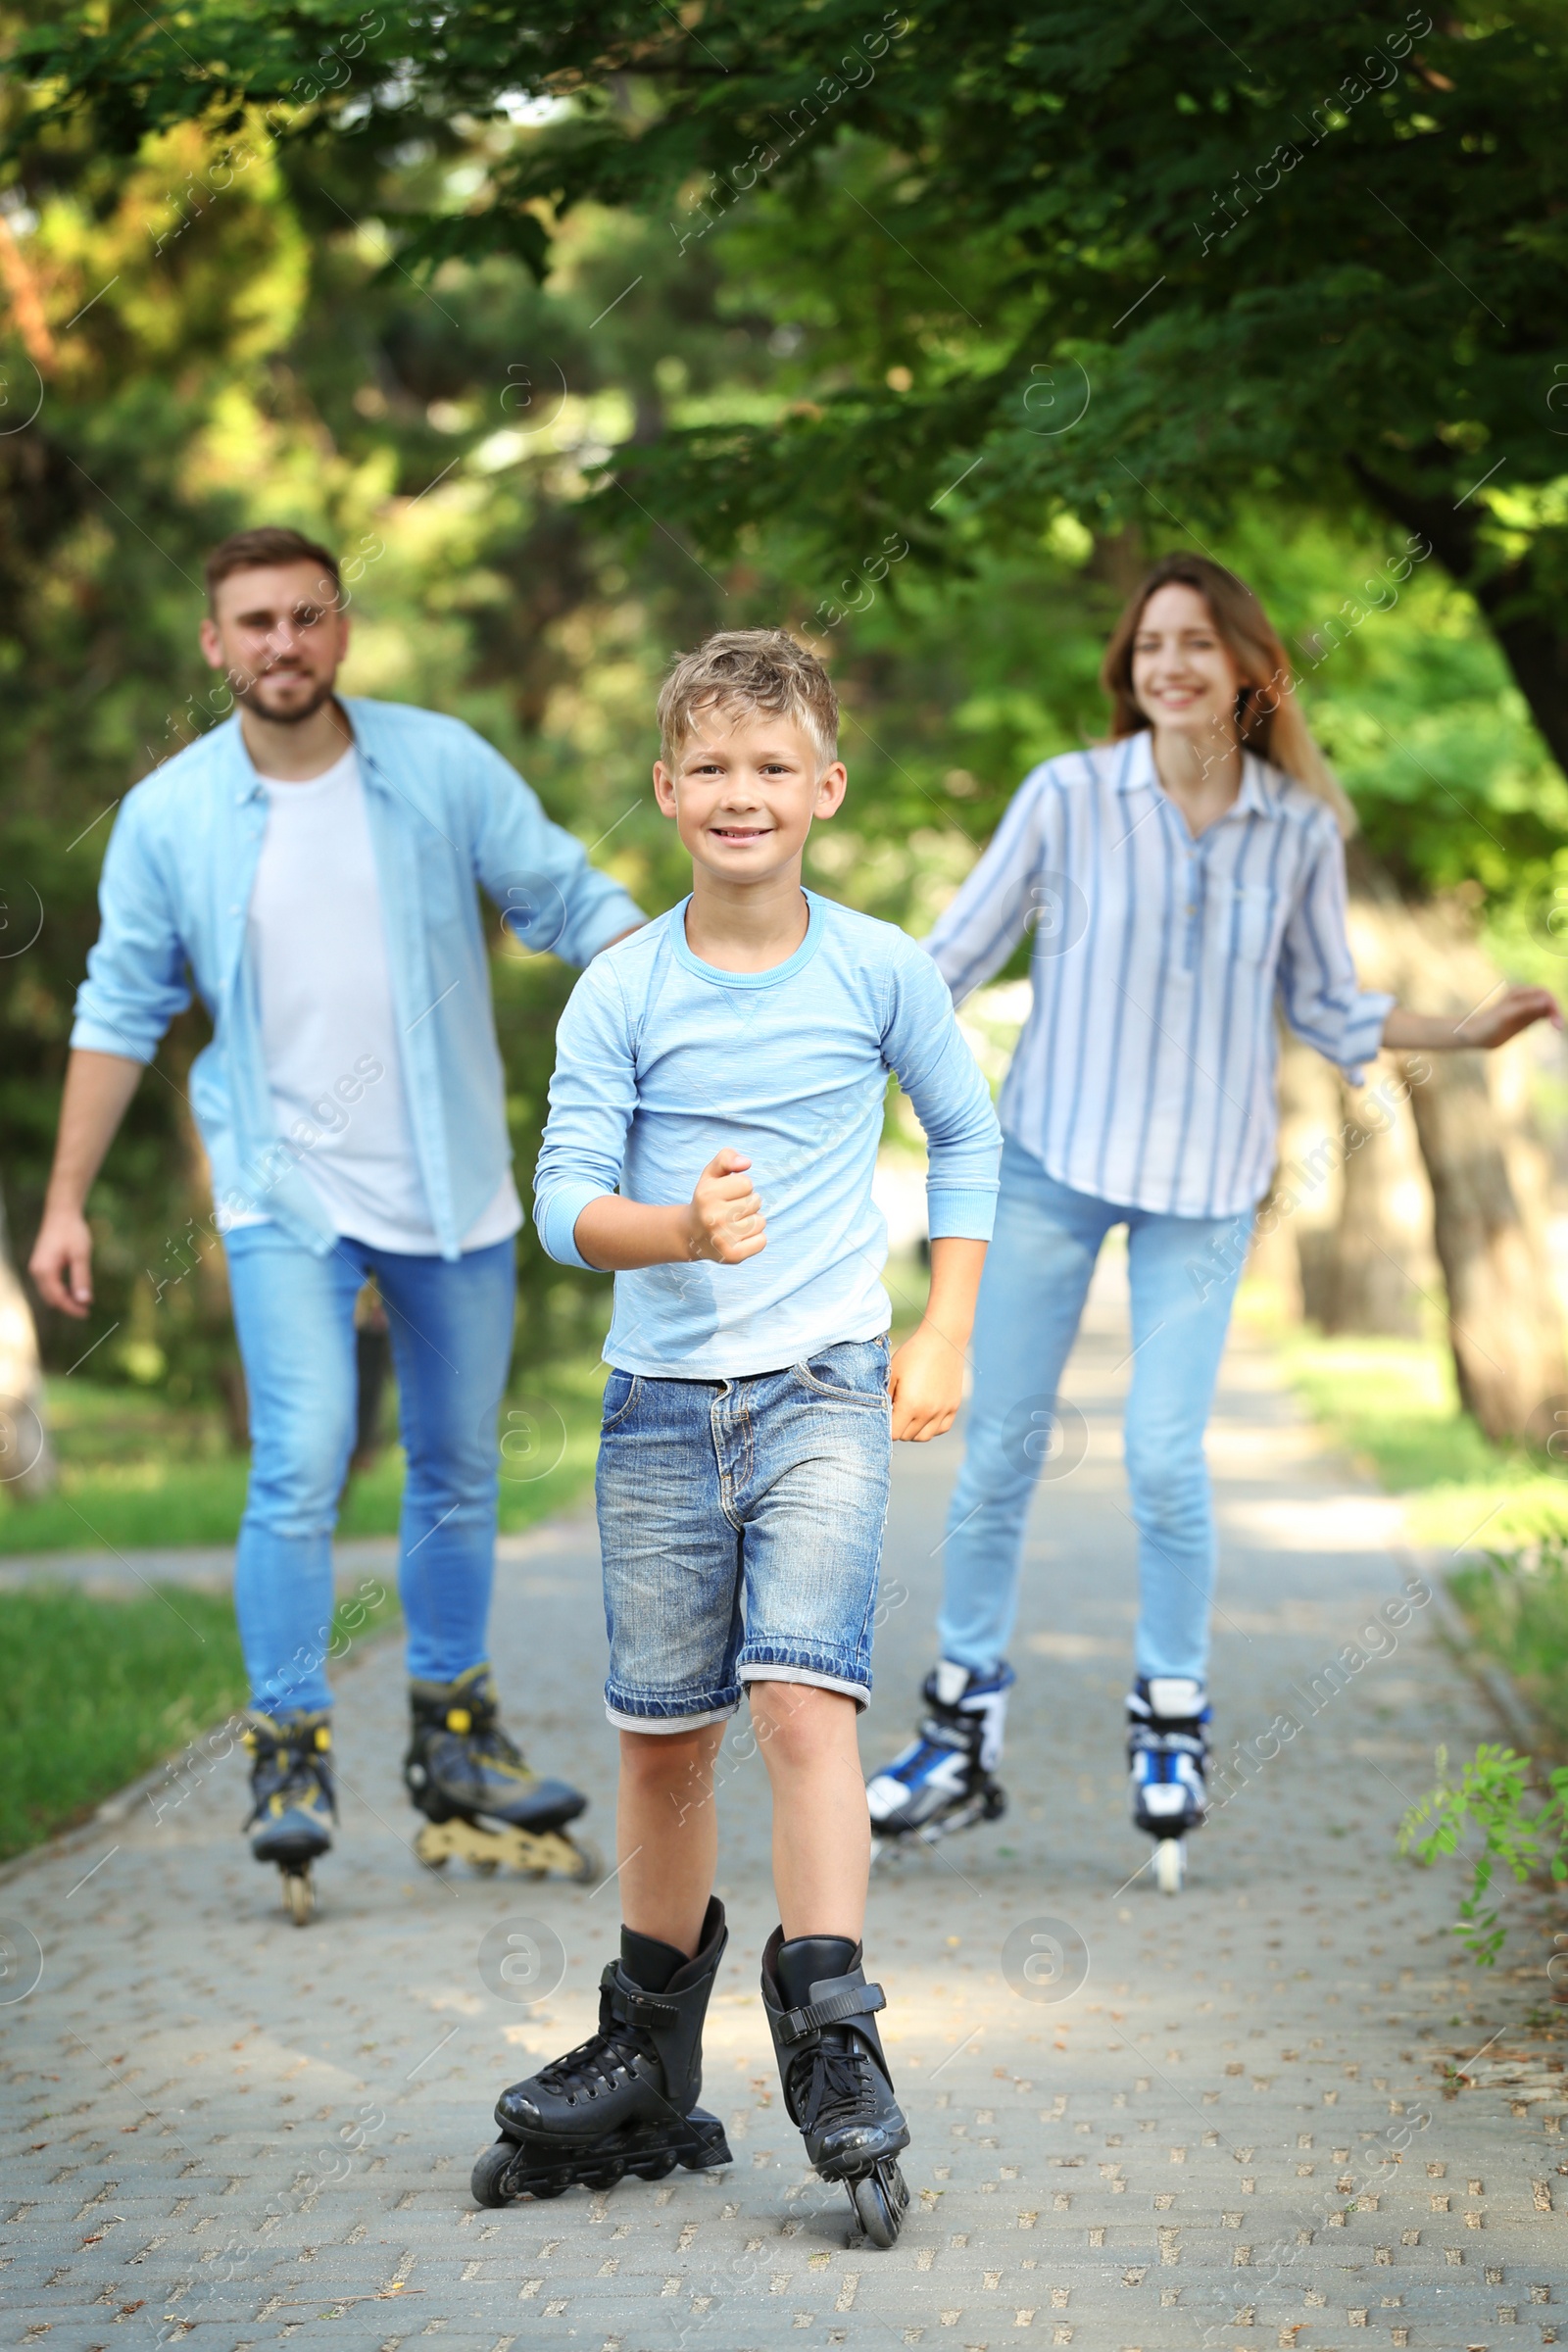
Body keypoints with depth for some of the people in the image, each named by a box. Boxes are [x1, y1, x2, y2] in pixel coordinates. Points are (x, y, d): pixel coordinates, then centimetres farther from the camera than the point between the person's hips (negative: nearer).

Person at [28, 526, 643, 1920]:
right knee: (303, 1464, -17)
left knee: (459, 1473, 12)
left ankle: (456, 1746, 28)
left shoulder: (444, 766, -4)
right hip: (287, 1194, -2)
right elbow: (121, 1011, 4)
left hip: (455, 1189, 2)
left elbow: (574, 901, 1)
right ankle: (291, 1761, -5)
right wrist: (66, 1204, 1)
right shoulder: (170, 815, -3)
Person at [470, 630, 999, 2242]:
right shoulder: (621, 990, -1)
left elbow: (965, 1136, 14)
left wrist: (945, 1337, 10)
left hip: (824, 1392, -2)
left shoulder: (879, 970, -1)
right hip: (661, 1399, 2)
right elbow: (566, 1196, -5)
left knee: (801, 1694, -19)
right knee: (661, 1736, 9)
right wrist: (680, 1229, -26)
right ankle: (648, 2071, 23)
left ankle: (834, 2049, -16)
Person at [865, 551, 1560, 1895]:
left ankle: (1172, 1726, 15)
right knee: (1002, 1442, 3)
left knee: (1165, 1456, -7)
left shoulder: (1301, 828, -2)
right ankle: (963, 1728, 17)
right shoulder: (1070, 798, -7)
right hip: (1051, 1161, 0)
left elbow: (1328, 1005, 11)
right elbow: (953, 955, 0)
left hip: (1205, 1183, 0)